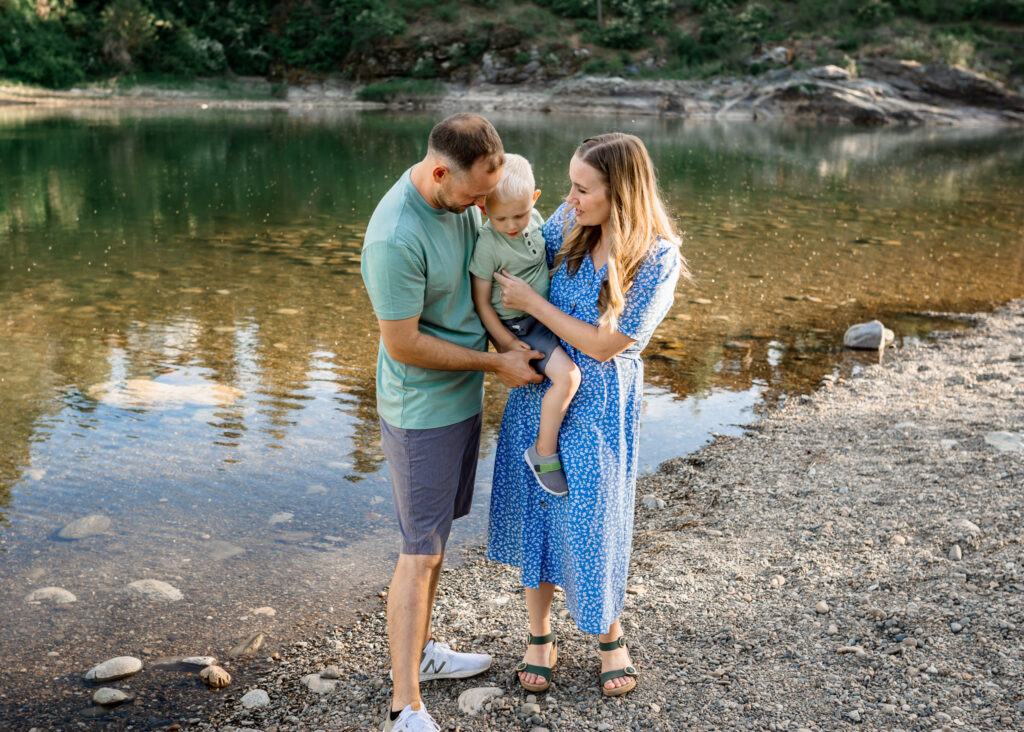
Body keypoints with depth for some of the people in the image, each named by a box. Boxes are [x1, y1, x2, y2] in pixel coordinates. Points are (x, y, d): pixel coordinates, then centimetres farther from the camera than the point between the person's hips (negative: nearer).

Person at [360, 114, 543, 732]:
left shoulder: (462, 197, -2)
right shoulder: (395, 239, -29)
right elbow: (403, 344, -23)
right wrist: (496, 363, -17)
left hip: (462, 397, 8)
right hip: (423, 411, -8)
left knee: (437, 536, 19)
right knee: (422, 553, -3)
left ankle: (421, 651, 37)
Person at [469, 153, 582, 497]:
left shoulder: (536, 220, -3)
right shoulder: (488, 245, -23)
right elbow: (481, 301, -18)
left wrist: (555, 273, 5)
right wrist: (507, 343, -18)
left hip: (545, 313, 8)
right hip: (516, 326, -8)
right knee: (567, 375, -22)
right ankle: (544, 452, -6)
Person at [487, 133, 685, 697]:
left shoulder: (657, 259, -19)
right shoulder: (569, 222, -5)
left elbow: (603, 344, -18)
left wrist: (530, 302, -18)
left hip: (595, 405, -5)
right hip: (536, 391, 5)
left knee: (591, 521, 6)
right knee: (533, 511, 13)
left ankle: (609, 635, 34)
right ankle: (539, 636, 33)